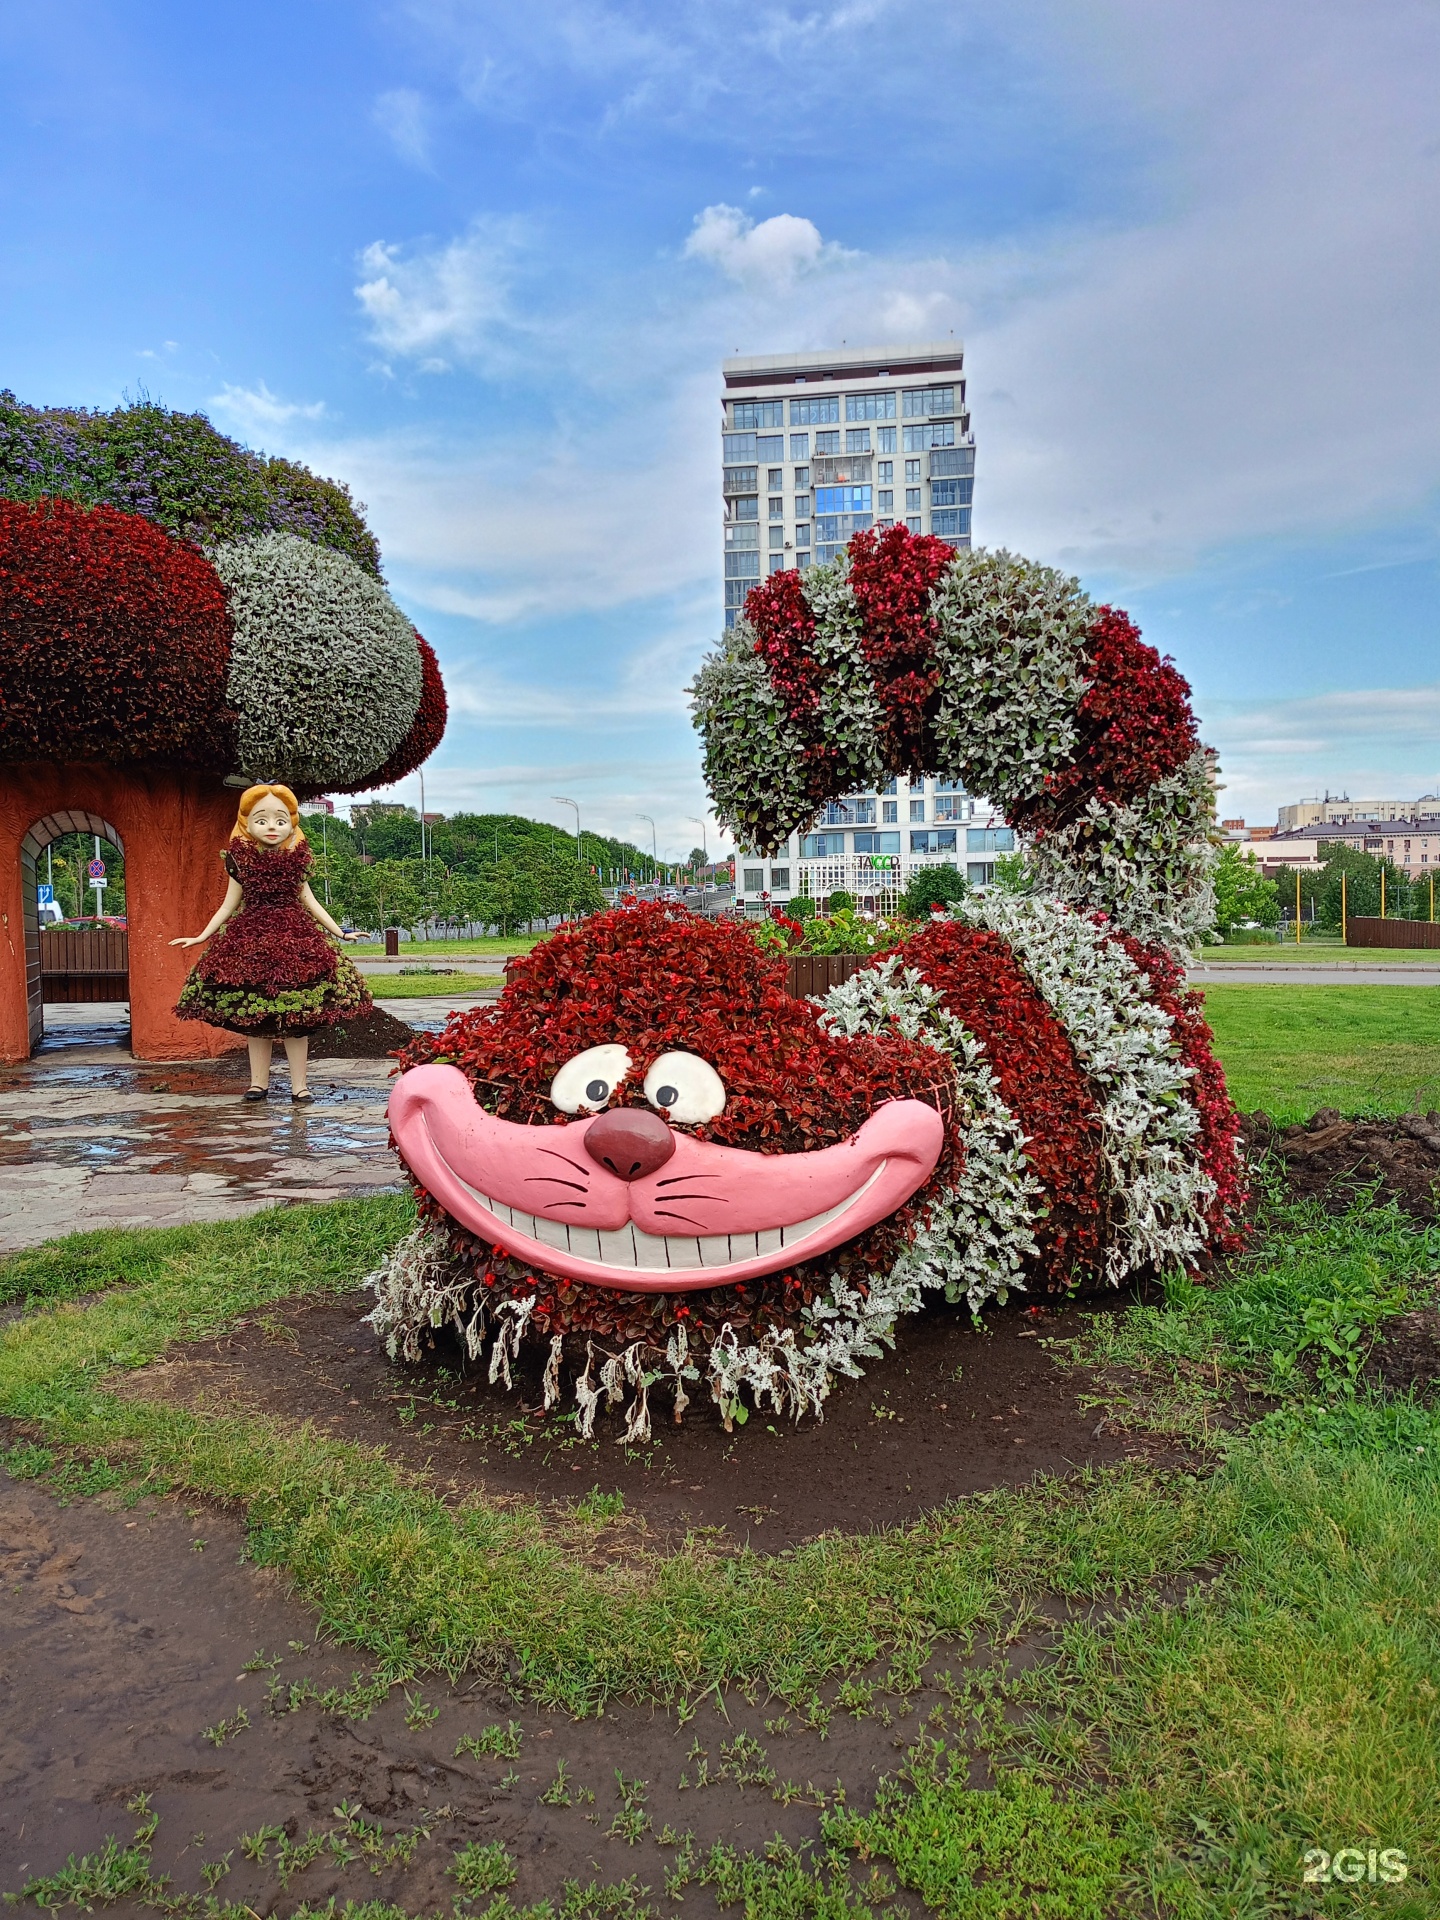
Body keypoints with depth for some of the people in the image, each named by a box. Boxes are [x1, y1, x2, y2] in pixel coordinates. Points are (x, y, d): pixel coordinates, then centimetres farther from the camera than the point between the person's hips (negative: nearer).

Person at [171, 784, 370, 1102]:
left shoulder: (295, 860, 5)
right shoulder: (241, 860, 3)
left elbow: (310, 902, 12)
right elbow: (228, 906, 8)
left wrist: (340, 933, 9)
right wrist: (201, 937, 4)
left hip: (294, 938, 0)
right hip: (251, 940, 0)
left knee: (296, 1018, -2)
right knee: (254, 1018, 4)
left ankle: (299, 1085, 5)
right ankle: (259, 1082, 15)